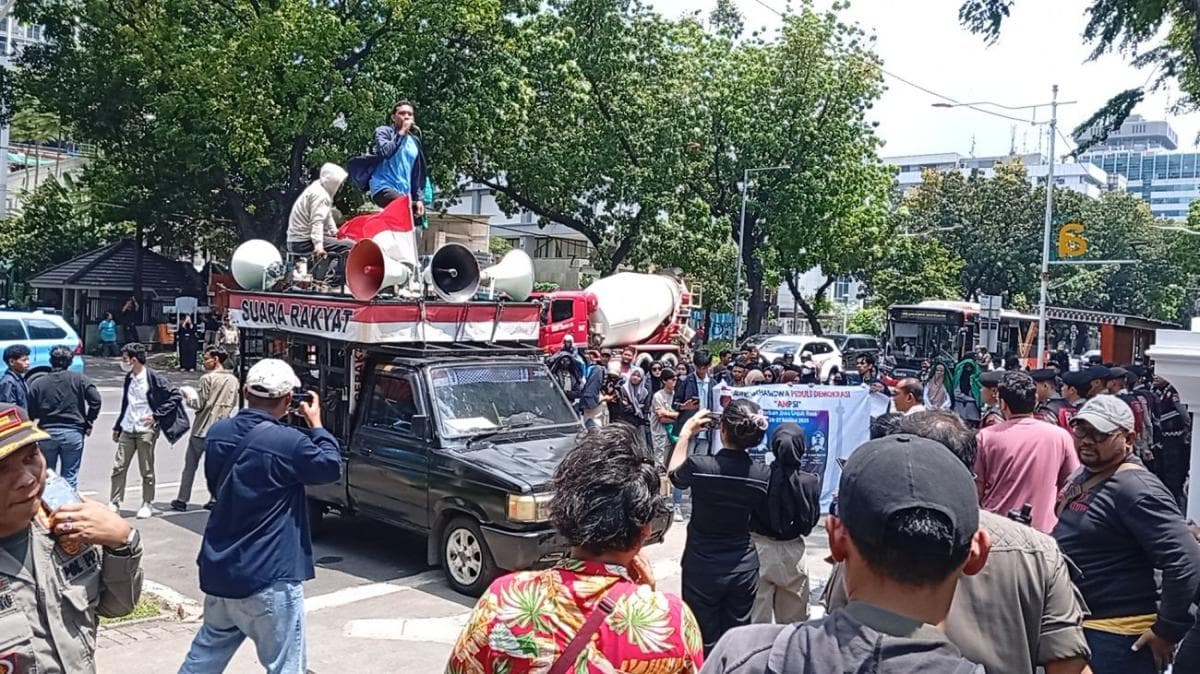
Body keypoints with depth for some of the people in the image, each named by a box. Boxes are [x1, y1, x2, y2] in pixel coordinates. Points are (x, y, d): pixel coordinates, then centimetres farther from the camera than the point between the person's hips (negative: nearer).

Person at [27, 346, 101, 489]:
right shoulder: (79, 380, -2)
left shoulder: (37, 383, 1)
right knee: (70, 477, 5)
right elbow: (95, 400, -10)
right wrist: (88, 422, 0)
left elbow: (31, 413, -1)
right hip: (73, 433, -1)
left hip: (47, 433, 1)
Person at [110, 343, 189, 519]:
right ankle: (114, 503, 12)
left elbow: (176, 396, -13)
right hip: (127, 430, 6)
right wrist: (117, 427, 20)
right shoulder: (129, 378, 10)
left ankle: (147, 504, 15)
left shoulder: (153, 378, -12)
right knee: (118, 467, 4)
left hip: (146, 430, -6)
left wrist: (157, 415, -14)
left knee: (146, 470, 3)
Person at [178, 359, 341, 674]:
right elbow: (331, 467, -4)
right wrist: (316, 425, 8)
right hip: (267, 578, -7)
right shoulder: (290, 442, -21)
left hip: (218, 571, 7)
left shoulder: (217, 432, -1)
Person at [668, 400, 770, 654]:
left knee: (705, 643, 8)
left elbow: (674, 474, 4)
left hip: (703, 567, -3)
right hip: (743, 567, 3)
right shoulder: (763, 475, -11)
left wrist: (686, 433, 10)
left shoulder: (699, 467, -20)